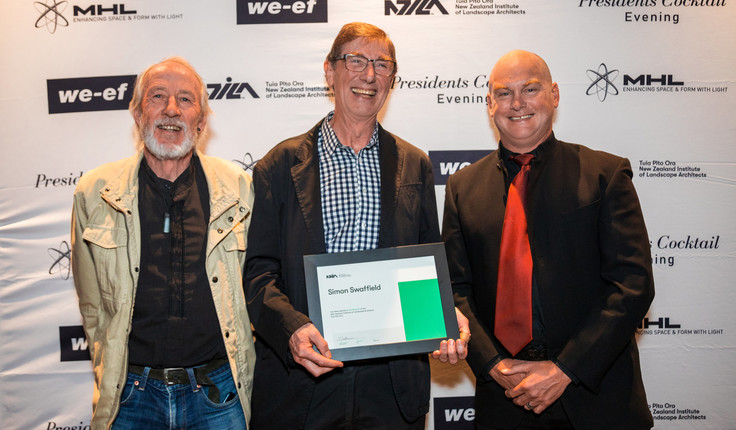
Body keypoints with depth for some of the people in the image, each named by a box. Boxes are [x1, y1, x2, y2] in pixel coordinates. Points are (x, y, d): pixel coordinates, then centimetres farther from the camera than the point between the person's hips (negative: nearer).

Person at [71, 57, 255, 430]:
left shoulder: (239, 188, -3)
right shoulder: (93, 193, -2)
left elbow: (255, 288, 3)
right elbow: (93, 305, 7)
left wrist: (241, 381, 3)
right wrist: (111, 376, 6)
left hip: (218, 393, 0)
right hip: (131, 397, 1)